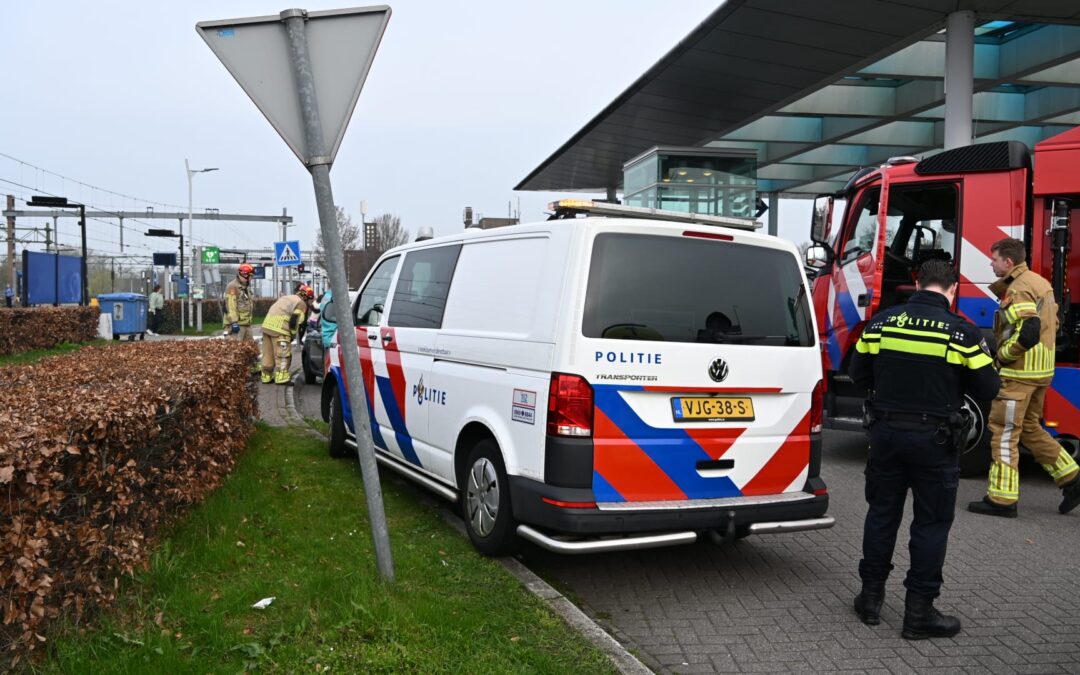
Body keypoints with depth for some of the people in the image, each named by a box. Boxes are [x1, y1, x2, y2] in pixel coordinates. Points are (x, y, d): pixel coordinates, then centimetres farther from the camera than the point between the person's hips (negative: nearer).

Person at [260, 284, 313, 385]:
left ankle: (266, 377, 22)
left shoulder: (286, 298, 28)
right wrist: (293, 335, 2)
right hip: (279, 328, -8)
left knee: (268, 354, 15)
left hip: (267, 324, 8)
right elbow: (295, 321, -10)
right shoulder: (301, 303, 1)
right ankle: (281, 378, -5)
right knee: (283, 355, -3)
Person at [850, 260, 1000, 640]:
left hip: (886, 433, 3)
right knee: (931, 523, 8)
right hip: (934, 440, -3)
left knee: (881, 514, 15)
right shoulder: (962, 332, -10)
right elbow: (987, 388, -6)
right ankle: (919, 612, 13)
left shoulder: (882, 322, -2)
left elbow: (859, 374, 6)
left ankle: (871, 598, 24)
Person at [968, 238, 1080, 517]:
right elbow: (1051, 325, 20)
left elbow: (1028, 333, -27)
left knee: (1004, 431, -3)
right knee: (1029, 428, 20)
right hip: (1042, 370, 10)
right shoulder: (1041, 283, 15)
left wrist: (1002, 355, -14)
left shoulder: (1018, 289, -17)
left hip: (1020, 372, -10)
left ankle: (1001, 499, 1)